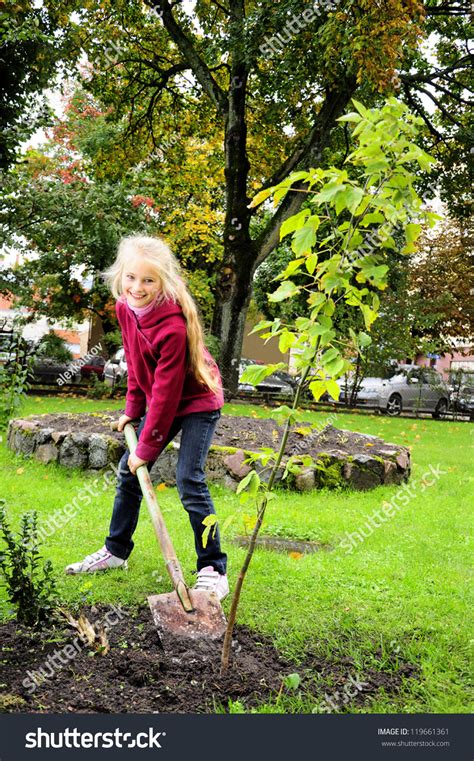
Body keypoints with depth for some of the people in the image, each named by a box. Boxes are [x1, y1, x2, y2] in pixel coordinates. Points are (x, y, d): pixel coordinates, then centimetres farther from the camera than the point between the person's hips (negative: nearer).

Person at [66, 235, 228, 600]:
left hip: (197, 402, -8)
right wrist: (132, 409, 4)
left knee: (189, 481, -15)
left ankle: (214, 570, -3)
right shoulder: (125, 308, -7)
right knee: (128, 471, 11)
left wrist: (148, 447, -24)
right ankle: (116, 550, 28)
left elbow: (167, 389, -28)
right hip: (159, 401, 8)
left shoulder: (173, 324, -31)